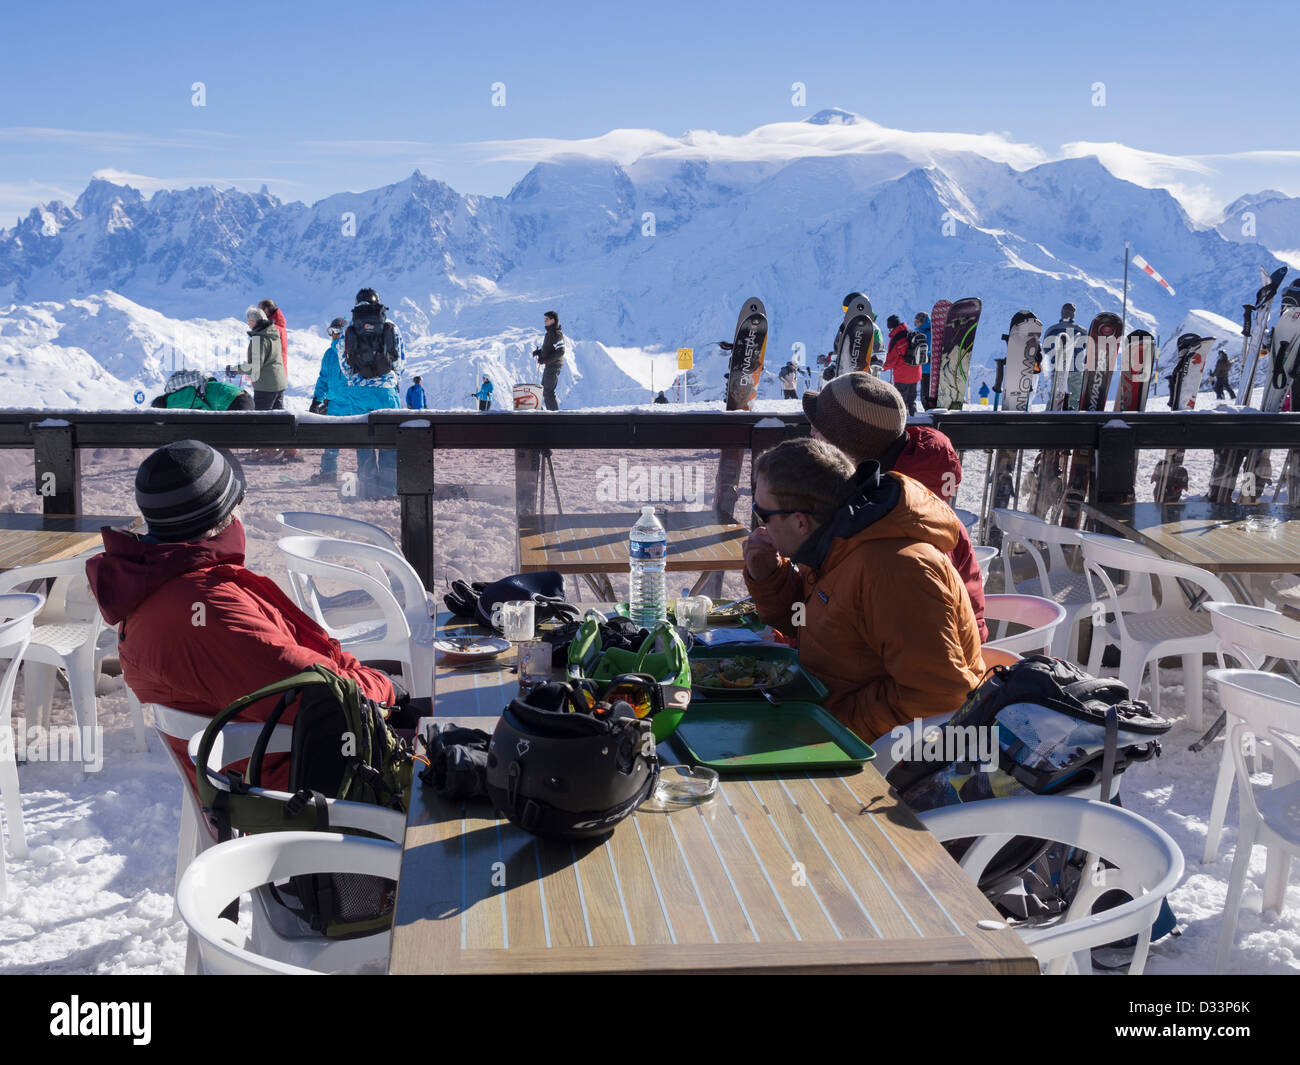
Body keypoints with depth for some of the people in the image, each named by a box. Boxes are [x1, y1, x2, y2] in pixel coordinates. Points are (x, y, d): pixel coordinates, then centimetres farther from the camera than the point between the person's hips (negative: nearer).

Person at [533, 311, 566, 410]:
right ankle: (552, 411, 21)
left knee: (548, 391, -10)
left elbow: (560, 351, -23)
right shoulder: (550, 332, 13)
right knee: (544, 389, 16)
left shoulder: (556, 334, -17)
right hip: (549, 365, 10)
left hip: (553, 365, -10)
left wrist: (545, 360, -24)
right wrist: (538, 352, 9)